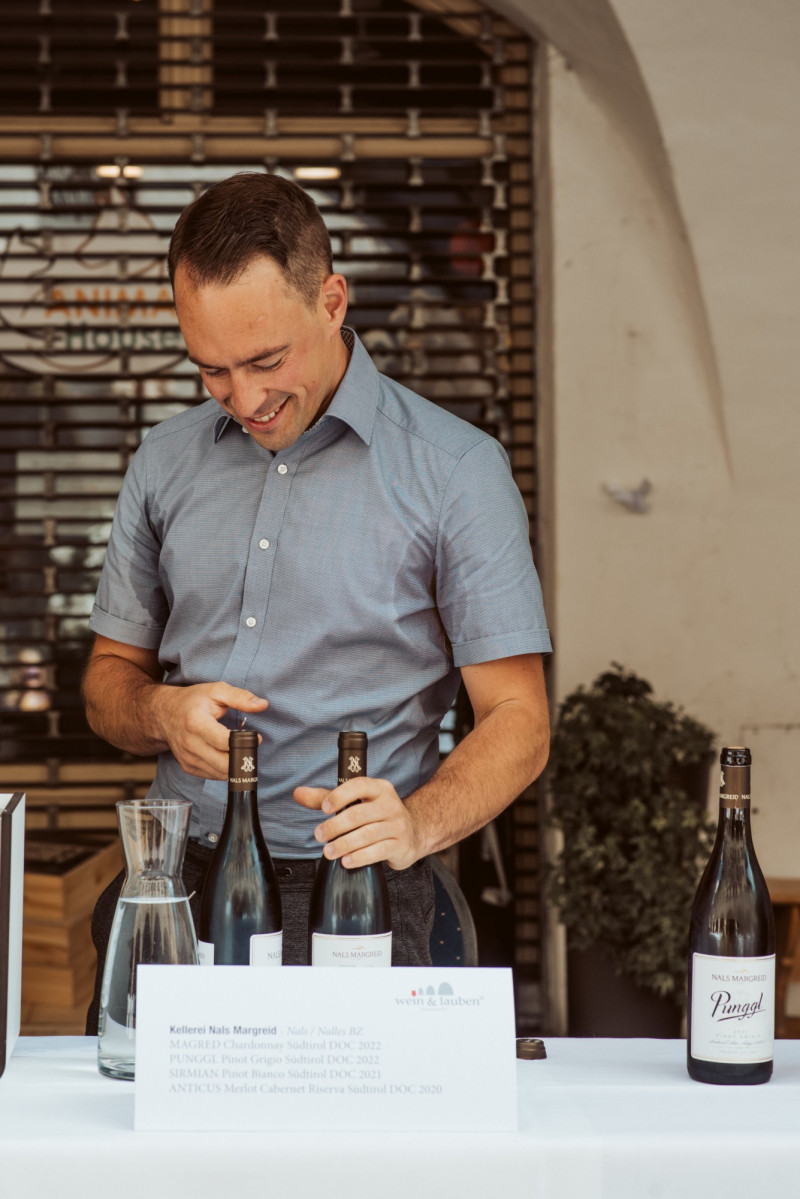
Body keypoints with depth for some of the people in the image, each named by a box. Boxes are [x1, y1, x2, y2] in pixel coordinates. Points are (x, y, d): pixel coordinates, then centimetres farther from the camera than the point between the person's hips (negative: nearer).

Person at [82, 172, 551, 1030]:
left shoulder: (456, 470, -1)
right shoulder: (166, 462, 13)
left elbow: (517, 718, -3)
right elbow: (110, 678, 21)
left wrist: (416, 824, -23)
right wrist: (163, 714, -4)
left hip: (347, 882, -3)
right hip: (175, 871, 3)